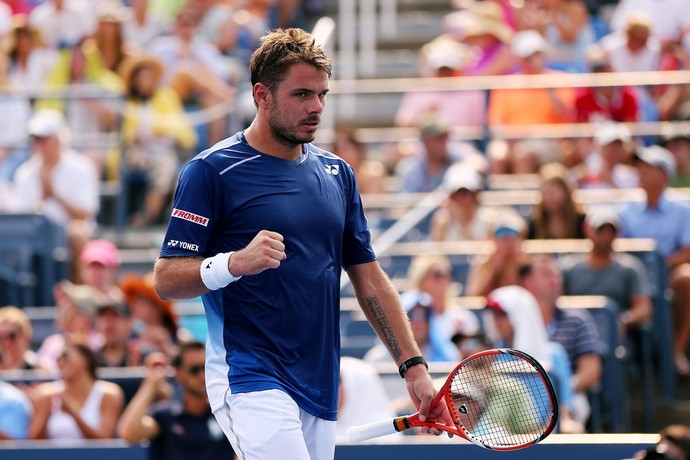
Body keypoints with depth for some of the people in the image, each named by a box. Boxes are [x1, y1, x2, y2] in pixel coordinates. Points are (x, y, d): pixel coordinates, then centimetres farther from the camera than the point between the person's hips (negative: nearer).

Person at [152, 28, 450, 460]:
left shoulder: (336, 173, 14)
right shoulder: (211, 171, -4)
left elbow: (370, 279, 18)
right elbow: (166, 280, -7)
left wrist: (414, 365, 9)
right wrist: (235, 262, -25)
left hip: (320, 390, 7)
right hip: (251, 383, -6)